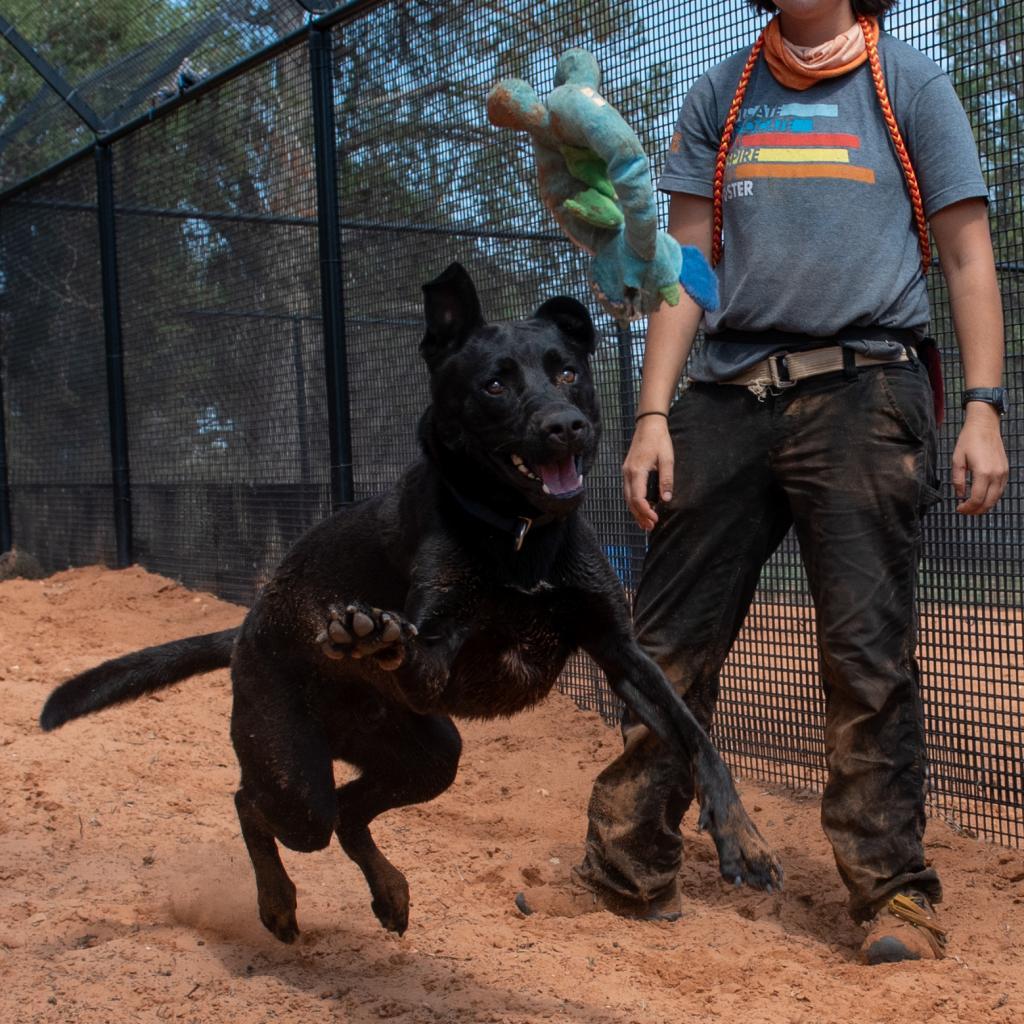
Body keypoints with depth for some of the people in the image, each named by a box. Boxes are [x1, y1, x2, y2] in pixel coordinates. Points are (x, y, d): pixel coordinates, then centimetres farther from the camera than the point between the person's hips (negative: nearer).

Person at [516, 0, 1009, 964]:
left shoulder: (909, 82, 8)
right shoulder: (719, 94, 16)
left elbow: (967, 258, 4)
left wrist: (983, 409, -7)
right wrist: (653, 414, 4)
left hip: (860, 395, -3)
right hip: (728, 398, 3)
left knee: (867, 652, -6)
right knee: (669, 641, 3)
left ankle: (895, 892, 5)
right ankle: (628, 868, 13)